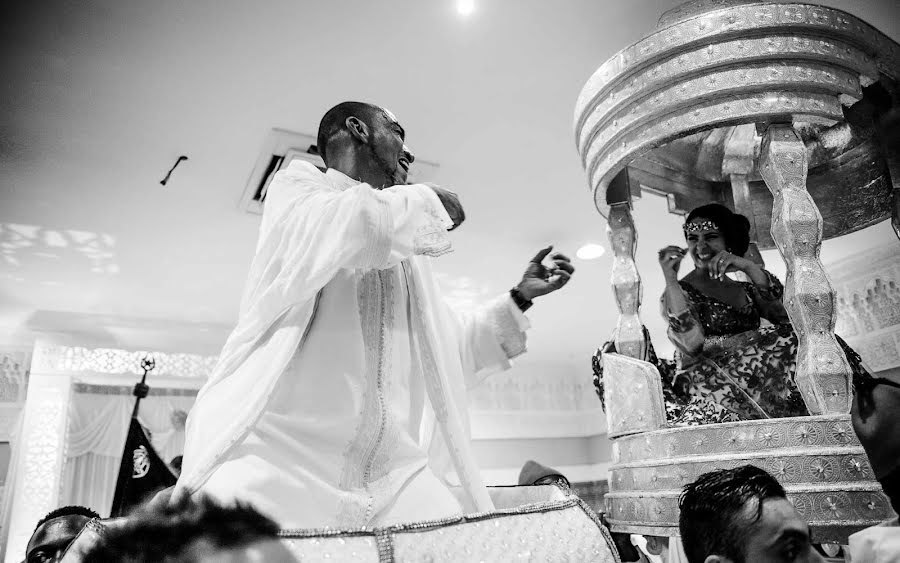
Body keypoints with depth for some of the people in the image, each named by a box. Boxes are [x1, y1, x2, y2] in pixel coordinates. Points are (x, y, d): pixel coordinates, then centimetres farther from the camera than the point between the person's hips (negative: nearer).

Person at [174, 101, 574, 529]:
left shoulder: (405, 246, 25)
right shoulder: (296, 183, 8)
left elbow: (449, 347, 31)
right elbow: (345, 225, -17)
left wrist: (520, 298, 24)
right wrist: (431, 201, -1)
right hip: (281, 448, -5)